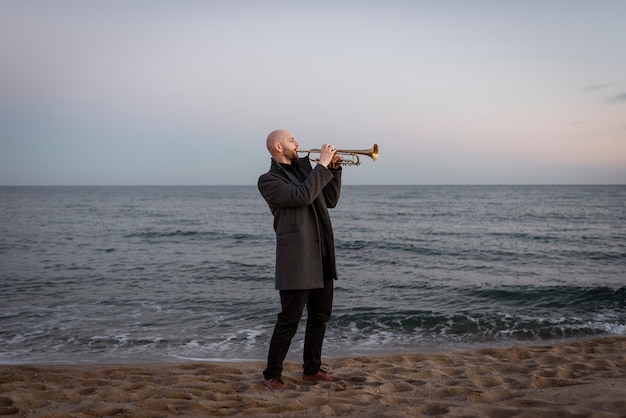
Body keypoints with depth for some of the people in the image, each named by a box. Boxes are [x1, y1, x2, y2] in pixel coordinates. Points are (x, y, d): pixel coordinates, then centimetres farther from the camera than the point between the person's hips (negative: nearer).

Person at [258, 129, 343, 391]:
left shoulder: (304, 168, 15)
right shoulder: (268, 180, -9)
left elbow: (330, 200, 17)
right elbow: (302, 196, -24)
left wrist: (334, 170, 6)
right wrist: (323, 166, -16)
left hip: (322, 257, 8)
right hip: (297, 260, -8)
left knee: (320, 316, 15)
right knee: (289, 320, -2)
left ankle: (311, 369, 28)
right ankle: (272, 374, 13)